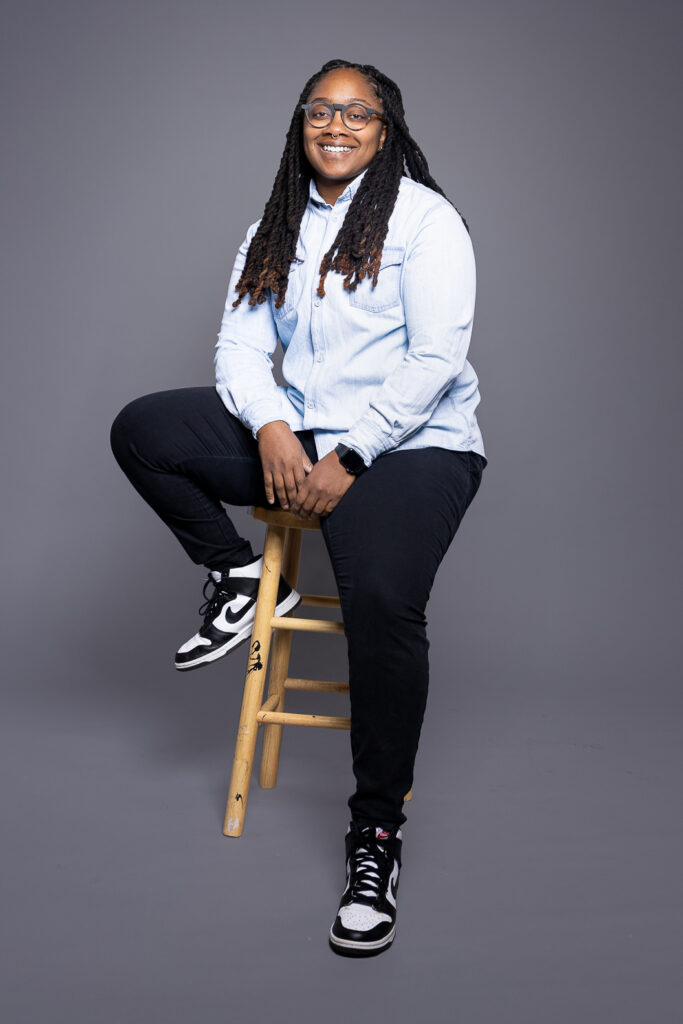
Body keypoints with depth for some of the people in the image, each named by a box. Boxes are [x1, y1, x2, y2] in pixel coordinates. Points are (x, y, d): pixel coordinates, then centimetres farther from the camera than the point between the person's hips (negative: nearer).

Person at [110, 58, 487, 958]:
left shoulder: (424, 217, -2)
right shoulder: (276, 231, 16)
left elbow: (437, 359, -11)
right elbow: (241, 343, 8)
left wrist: (348, 458, -18)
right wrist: (270, 427, -13)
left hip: (412, 444, -6)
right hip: (294, 437, 6)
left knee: (382, 599, -32)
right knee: (141, 429, -10)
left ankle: (377, 834, -17)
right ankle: (241, 578, 5)